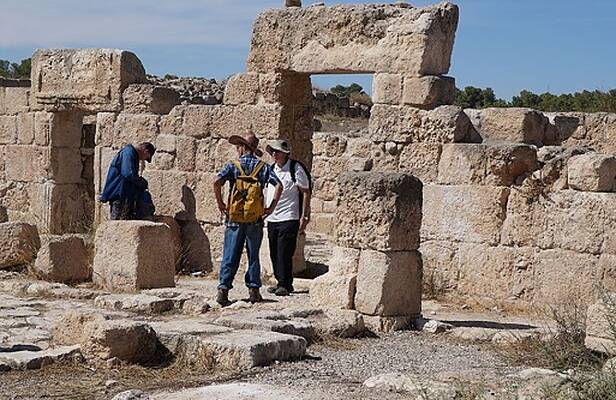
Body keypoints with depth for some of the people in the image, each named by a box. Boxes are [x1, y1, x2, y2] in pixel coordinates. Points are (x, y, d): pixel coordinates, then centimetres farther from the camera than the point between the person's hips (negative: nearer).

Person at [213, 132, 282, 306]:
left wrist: (220, 203, -4)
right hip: (255, 218, 1)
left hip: (234, 218, -1)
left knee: (230, 256, 3)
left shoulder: (232, 166, 0)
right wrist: (271, 207, -1)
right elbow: (279, 185, -6)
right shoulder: (263, 167, 4)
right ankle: (253, 289, 10)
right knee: (253, 255, 10)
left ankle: (223, 289, -3)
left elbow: (217, 182, -15)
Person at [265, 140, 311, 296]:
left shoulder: (295, 168, -5)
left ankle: (285, 285, -4)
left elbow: (305, 193, -4)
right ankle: (281, 282, 17)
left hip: (289, 218, -6)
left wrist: (304, 217, -10)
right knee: (274, 253, 8)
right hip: (271, 218, 6)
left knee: (284, 253, -9)